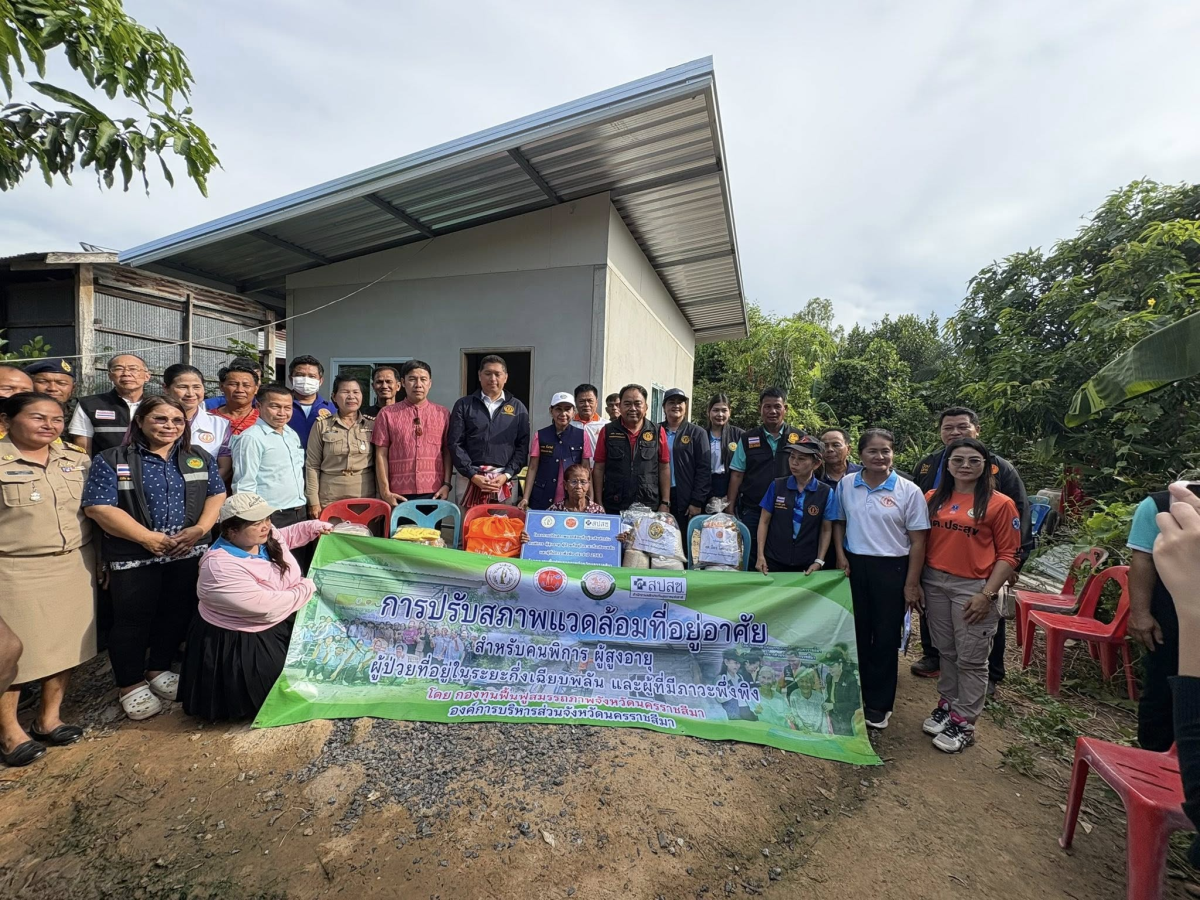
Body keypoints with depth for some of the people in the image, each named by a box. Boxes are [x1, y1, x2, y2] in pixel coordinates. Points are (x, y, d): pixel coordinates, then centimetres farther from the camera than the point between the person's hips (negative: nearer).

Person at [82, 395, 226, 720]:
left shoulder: (200, 458, 6)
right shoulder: (111, 460, -5)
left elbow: (217, 495, 5)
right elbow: (98, 507, -12)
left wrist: (200, 529, -11)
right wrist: (149, 538, -18)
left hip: (188, 553, 4)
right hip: (134, 556, -3)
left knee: (177, 614, 13)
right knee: (133, 619, 7)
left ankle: (158, 670, 33)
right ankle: (130, 684, 25)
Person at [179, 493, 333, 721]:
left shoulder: (266, 536, -8)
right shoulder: (221, 567, -33)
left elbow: (286, 536, 20)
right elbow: (269, 608, -32)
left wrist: (313, 528, 4)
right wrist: (309, 587, -19)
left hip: (281, 625, 8)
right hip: (240, 644, -8)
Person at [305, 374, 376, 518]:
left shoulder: (373, 424, 3)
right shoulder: (322, 425, 1)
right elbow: (312, 465, 2)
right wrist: (314, 502, -3)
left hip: (365, 498, 1)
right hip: (329, 499, 0)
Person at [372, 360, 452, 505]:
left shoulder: (443, 413, 7)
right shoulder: (387, 414, 4)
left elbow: (448, 452, 7)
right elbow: (381, 454, 2)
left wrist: (447, 484, -2)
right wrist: (385, 491, -4)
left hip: (434, 493, 1)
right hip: (399, 495, 0)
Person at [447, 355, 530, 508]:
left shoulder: (518, 408, 9)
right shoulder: (464, 405, 7)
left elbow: (523, 446, 5)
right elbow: (455, 444, 2)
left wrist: (506, 475, -7)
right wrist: (473, 476, -8)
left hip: (505, 481, 0)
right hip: (469, 480, 0)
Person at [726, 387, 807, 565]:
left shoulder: (800, 438, 3)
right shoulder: (748, 439, 5)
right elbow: (737, 475, 4)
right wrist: (730, 506, -2)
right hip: (752, 511, 0)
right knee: (753, 559, 8)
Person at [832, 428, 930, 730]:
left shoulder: (908, 491, -8)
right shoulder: (845, 485, 0)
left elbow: (918, 540, -6)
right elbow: (839, 522, 12)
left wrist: (911, 583, -7)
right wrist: (841, 555, -1)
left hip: (891, 569, -2)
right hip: (855, 566, 3)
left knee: (886, 637, 8)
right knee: (856, 633, 14)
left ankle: (879, 704, 25)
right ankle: (854, 694, 31)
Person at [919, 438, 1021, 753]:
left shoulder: (999, 504, -6)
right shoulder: (933, 498, 5)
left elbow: (1008, 555, -6)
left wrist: (988, 594, -13)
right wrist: (916, 582, 5)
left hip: (973, 588, -3)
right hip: (934, 583, 4)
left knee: (971, 659, 7)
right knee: (946, 652, 16)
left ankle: (964, 722, 21)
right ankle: (947, 705, 32)